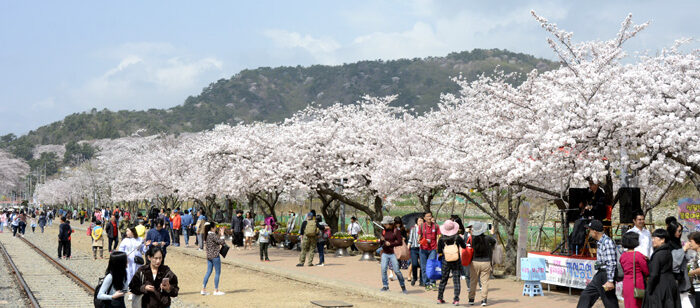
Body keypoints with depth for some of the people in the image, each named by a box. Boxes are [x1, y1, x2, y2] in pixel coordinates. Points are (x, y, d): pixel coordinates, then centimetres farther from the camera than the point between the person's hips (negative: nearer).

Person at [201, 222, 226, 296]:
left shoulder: (206, 235, 9)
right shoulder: (213, 235, -17)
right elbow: (221, 242, -16)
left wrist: (219, 234, 14)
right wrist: (222, 234, -8)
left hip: (208, 256, 8)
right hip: (215, 256, -8)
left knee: (208, 272, 12)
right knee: (218, 272, 2)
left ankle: (203, 289, 11)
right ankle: (216, 290, 6)